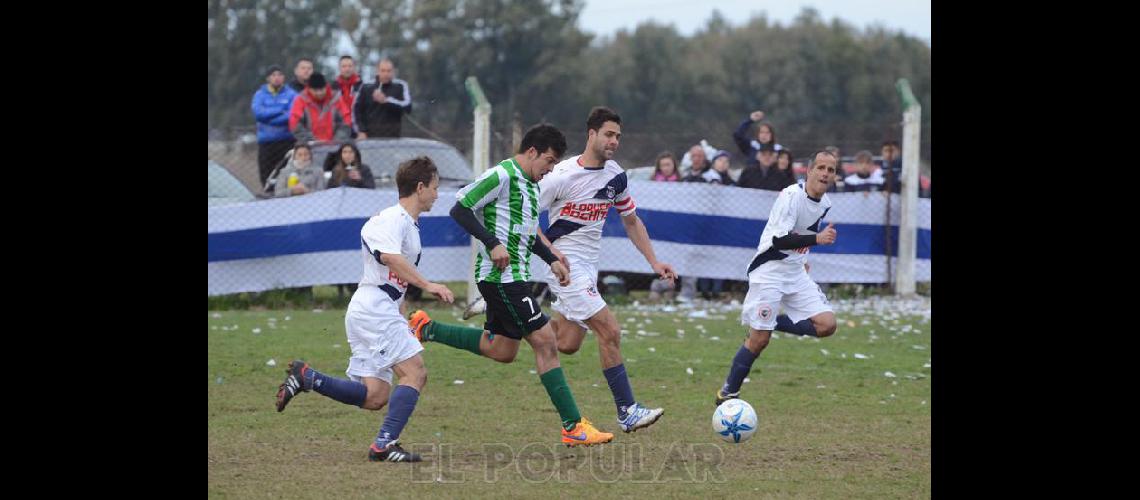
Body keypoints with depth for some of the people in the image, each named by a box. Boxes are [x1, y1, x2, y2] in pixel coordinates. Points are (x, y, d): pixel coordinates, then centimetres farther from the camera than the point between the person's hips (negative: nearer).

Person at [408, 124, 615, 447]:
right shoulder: (502, 175, -13)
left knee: (502, 350, 17)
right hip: (501, 277, -10)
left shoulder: (531, 183, 16)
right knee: (546, 343, -10)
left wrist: (552, 260, 19)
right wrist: (492, 243, -22)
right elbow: (460, 209, -16)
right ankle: (573, 427, -8)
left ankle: (426, 329, 25)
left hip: (513, 277, 10)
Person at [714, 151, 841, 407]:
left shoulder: (825, 203, 5)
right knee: (759, 339, -9)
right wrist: (817, 239, -37)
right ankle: (728, 393, 7)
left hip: (796, 272, 7)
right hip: (769, 270, -7)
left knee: (826, 324, -8)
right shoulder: (791, 196, -19)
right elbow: (779, 240, -28)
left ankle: (771, 323, 9)